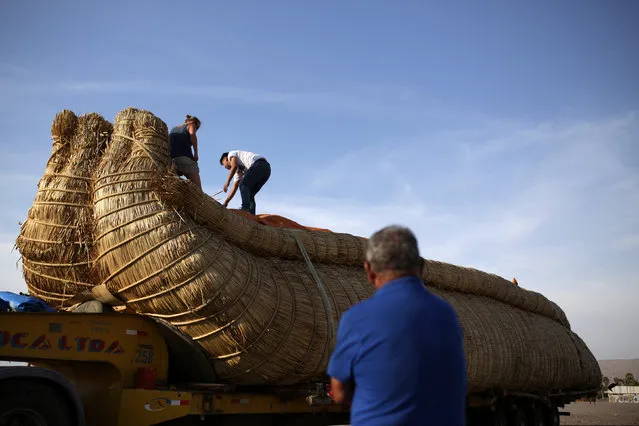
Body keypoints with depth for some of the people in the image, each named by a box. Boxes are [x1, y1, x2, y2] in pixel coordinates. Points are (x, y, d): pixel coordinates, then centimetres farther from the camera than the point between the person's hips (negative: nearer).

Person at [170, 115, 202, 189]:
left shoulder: (173, 129, 29)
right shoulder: (191, 125, 12)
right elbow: (192, 134, -11)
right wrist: (196, 153, -9)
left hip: (171, 159, 5)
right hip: (185, 157, -5)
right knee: (197, 188, -8)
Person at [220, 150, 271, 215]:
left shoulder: (231, 154, 16)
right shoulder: (238, 171, 33)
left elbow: (234, 166, -7)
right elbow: (234, 189, 32)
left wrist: (227, 183, -7)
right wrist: (225, 203, 32)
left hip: (259, 164, -9)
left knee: (243, 185, -14)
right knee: (249, 194, 8)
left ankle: (245, 208, -27)